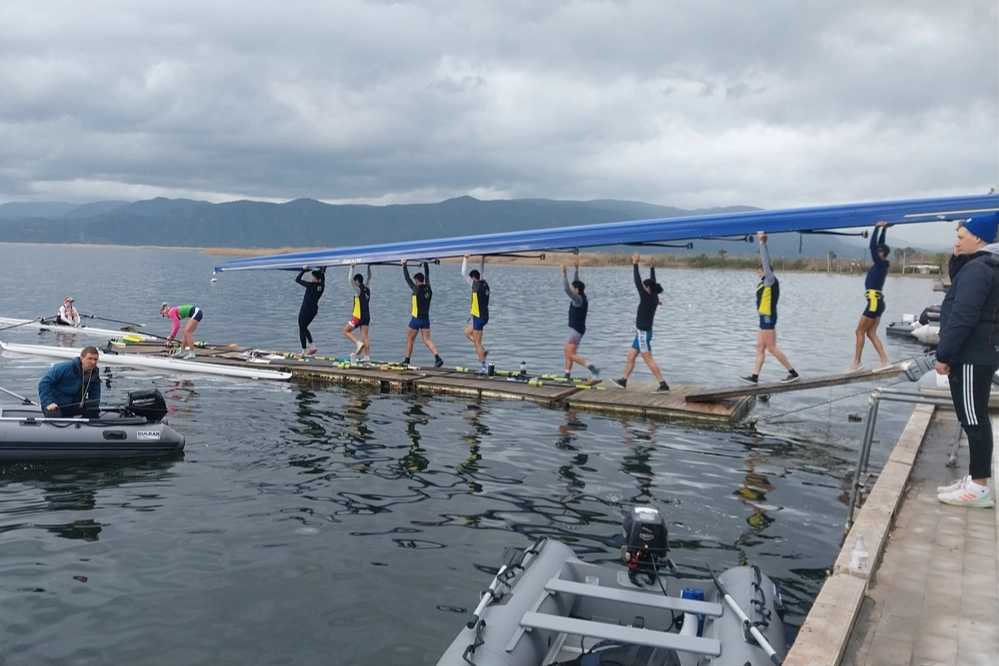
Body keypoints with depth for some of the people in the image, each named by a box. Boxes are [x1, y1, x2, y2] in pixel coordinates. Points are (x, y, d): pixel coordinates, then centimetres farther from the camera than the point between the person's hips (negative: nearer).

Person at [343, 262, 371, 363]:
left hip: (358, 316, -7)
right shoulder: (367, 289, 8)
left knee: (346, 331, 8)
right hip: (366, 316, 7)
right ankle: (367, 357, 0)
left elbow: (350, 280, -22)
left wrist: (352, 268, -18)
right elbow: (369, 278, 25)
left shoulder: (358, 290, -12)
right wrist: (369, 267, 28)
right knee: (365, 337, 4)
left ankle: (358, 343, -12)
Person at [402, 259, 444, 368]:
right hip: (426, 318, 5)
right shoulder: (428, 289, 3)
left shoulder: (417, 289, -12)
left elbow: (407, 278, -6)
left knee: (409, 340, 8)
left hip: (416, 318, -5)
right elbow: (427, 275, 18)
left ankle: (406, 361, 16)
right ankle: (438, 358, -16)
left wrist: (404, 265, 3)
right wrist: (425, 263, 27)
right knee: (427, 340, 2)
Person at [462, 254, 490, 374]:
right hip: (484, 316, 9)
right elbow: (481, 272, 23)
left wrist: (466, 258, -10)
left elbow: (464, 273, -16)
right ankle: (483, 351, 15)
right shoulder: (484, 284, 6)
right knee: (467, 332, 24)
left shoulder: (476, 286, -15)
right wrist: (483, 259, 23)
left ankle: (484, 367, 0)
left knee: (477, 343, -2)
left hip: (479, 317, -9)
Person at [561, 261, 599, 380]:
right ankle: (567, 375, 20)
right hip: (576, 329, 10)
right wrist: (576, 270, 25)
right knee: (568, 351, 16)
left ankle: (593, 368, -21)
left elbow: (566, 289, -29)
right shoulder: (581, 297, 8)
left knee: (571, 354, -14)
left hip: (576, 329, -10)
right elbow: (576, 283, 22)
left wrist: (564, 274, -27)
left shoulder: (579, 299, -18)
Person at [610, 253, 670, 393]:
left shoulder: (647, 298, -18)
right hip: (643, 333, 10)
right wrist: (652, 268, 23)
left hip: (643, 333, -10)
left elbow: (637, 282, -17)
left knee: (649, 360, -8)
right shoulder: (654, 298, 4)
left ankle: (663, 385, -8)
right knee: (631, 356, 15)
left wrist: (635, 264, -14)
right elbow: (653, 282, 18)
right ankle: (623, 381, 22)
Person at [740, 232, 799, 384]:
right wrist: (762, 243, 20)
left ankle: (793, 373, -1)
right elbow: (766, 261, 18)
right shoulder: (767, 281, 10)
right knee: (760, 347, 8)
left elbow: (766, 262, -17)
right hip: (765, 317, 10)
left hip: (768, 317, -10)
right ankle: (754, 377, 10)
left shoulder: (770, 280, -12)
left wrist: (762, 243, -15)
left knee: (772, 348, -6)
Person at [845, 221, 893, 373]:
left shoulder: (880, 264, -11)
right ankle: (885, 361, 4)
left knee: (860, 331, -4)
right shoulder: (882, 264, 11)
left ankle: (857, 363, -2)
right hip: (877, 302, 9)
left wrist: (877, 228, -11)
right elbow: (878, 245, 21)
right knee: (871, 333, 8)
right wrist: (883, 229, 22)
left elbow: (872, 246, -17)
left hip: (874, 302, -9)